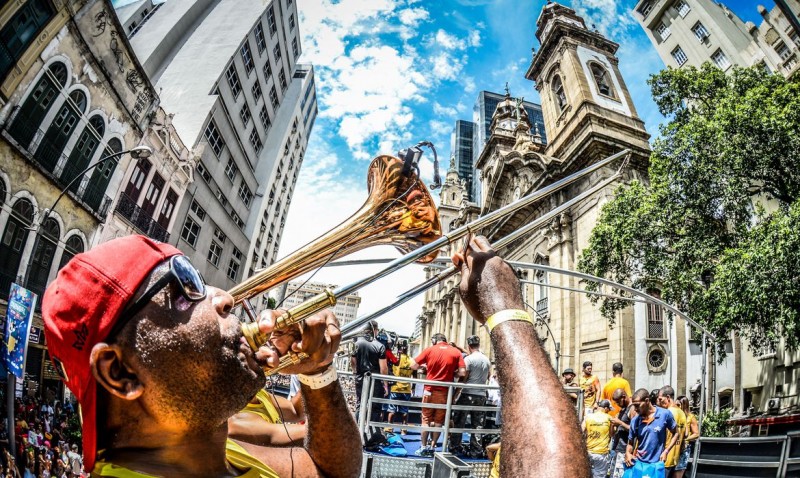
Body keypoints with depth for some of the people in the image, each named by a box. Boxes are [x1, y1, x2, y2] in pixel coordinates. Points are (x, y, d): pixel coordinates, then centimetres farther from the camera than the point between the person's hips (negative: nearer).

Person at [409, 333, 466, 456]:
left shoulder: (429, 350, -2)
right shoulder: (456, 352, 0)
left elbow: (413, 365, -1)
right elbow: (462, 373, -7)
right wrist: (451, 374, 10)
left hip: (430, 390, -1)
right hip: (445, 392, 1)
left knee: (426, 419, 10)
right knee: (439, 421, 10)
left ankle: (423, 448, 12)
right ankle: (432, 447, 13)